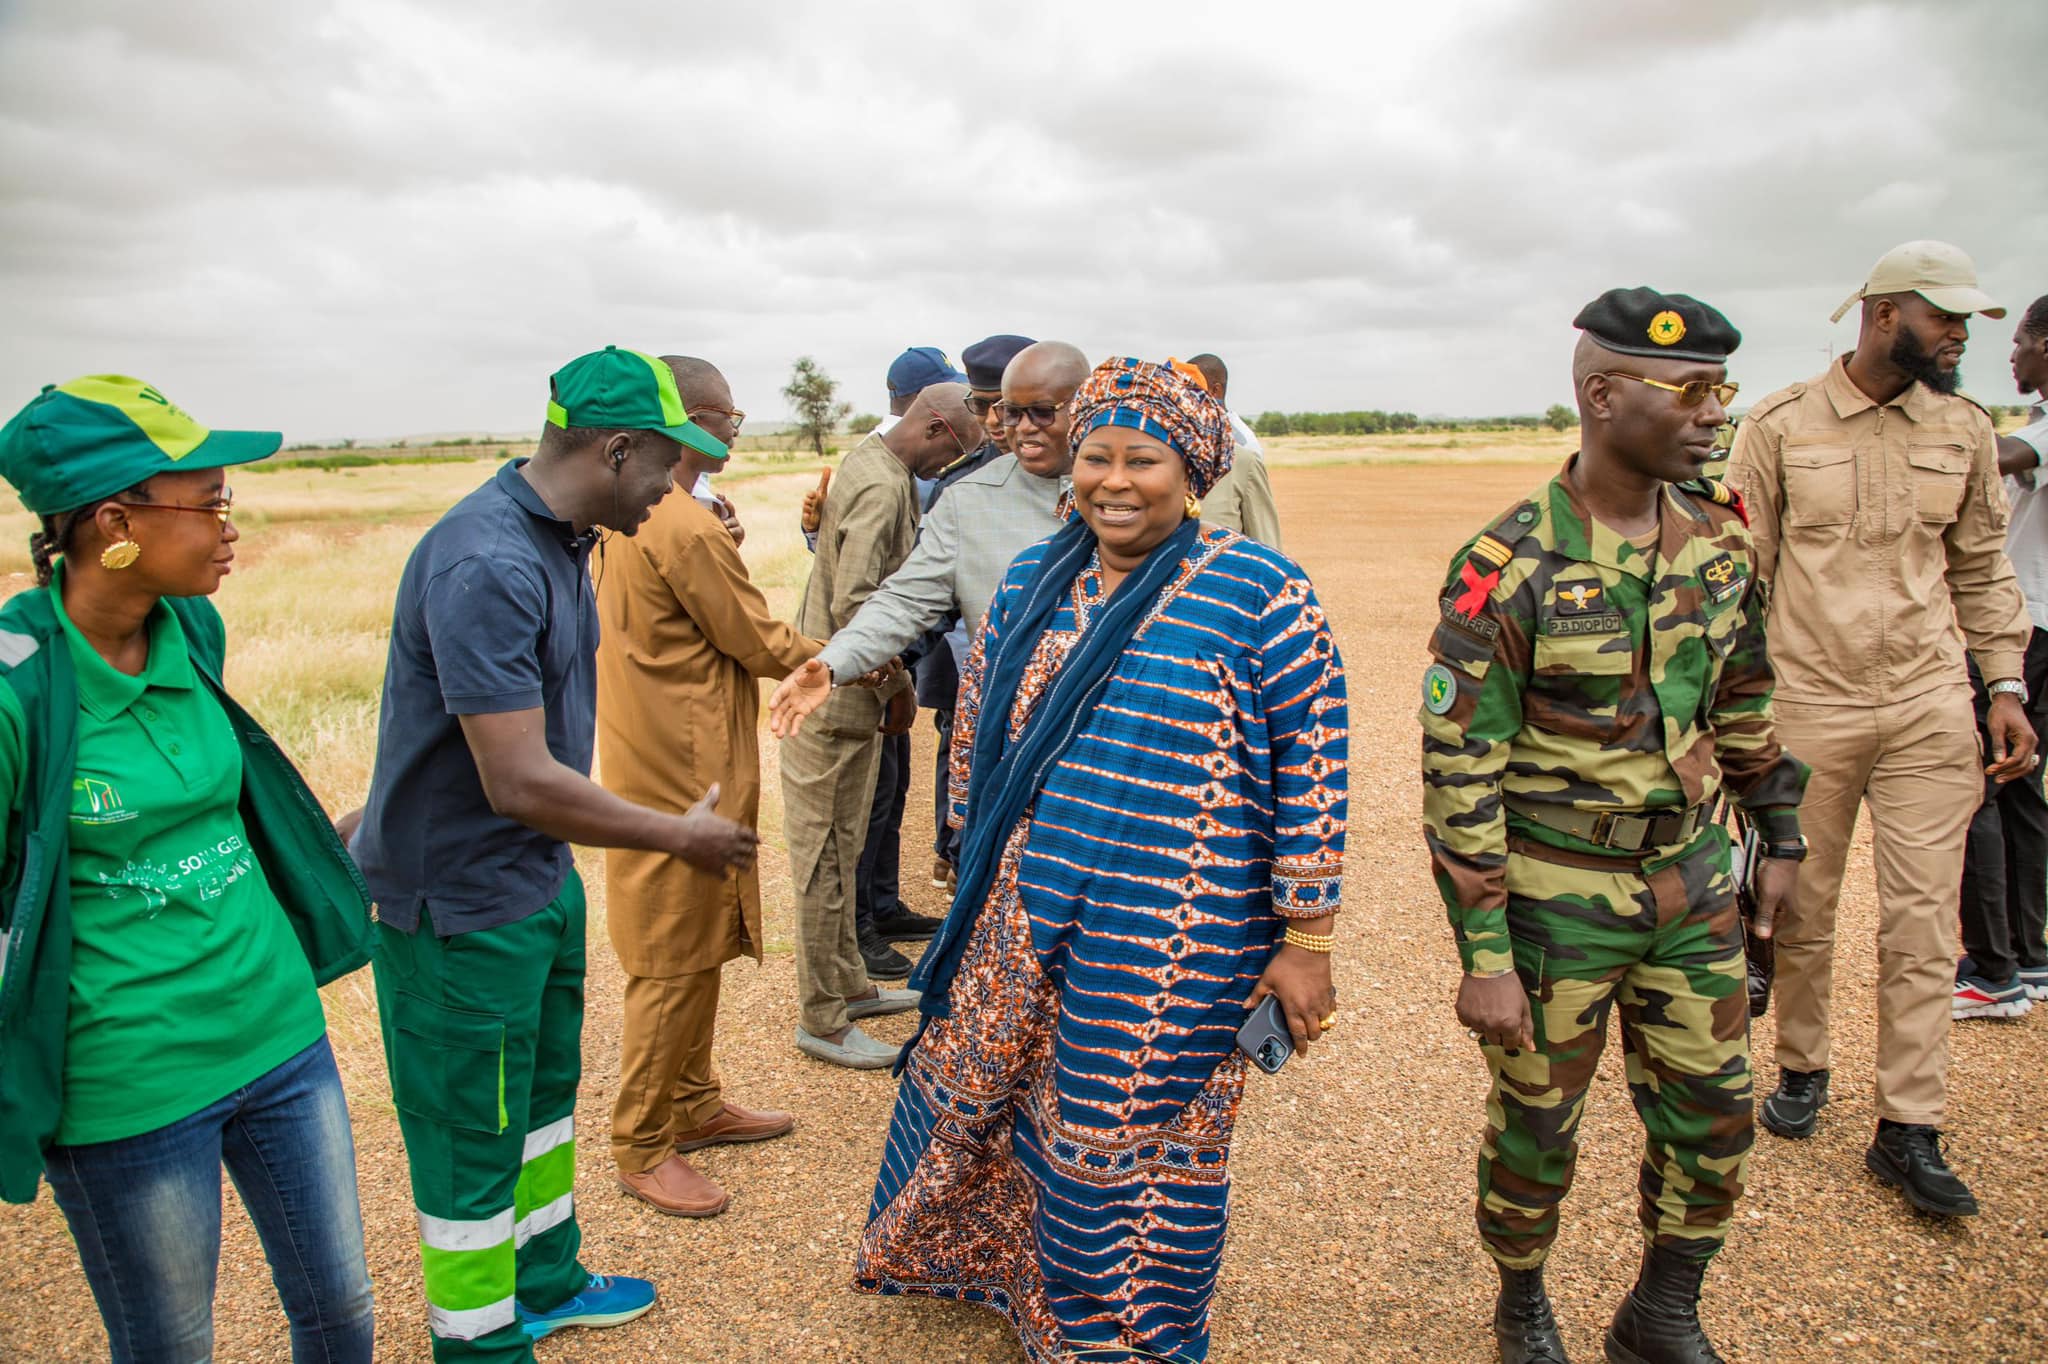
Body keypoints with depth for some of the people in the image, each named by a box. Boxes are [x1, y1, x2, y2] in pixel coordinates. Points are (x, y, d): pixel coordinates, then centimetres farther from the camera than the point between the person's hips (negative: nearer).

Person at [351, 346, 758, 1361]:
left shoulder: (559, 539, 4)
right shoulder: (487, 565, -29)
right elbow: (521, 784, -30)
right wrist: (681, 837, -21)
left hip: (540, 877, 10)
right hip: (461, 902, -10)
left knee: (543, 1094, 24)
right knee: (473, 1137, 9)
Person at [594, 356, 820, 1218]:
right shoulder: (688, 530, -22)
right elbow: (761, 646, -15)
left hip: (656, 764, 10)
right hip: (685, 774, -10)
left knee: (699, 946, 19)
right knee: (675, 962, 2)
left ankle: (694, 1105, 33)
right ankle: (641, 1147, 16)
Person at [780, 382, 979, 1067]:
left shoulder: (871, 461, 13)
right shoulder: (883, 487, -19)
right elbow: (855, 604, -26)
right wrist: (898, 687, -14)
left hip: (839, 691, 10)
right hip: (839, 701, -10)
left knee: (840, 849, 18)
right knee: (827, 856, -1)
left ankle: (849, 984, 32)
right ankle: (823, 1020, 10)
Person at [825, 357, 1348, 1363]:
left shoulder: (1259, 595, -12)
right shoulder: (1031, 580, 5)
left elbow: (1311, 770, -11)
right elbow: (977, 726, 16)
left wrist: (1305, 940, -10)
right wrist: (978, 866, 21)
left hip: (1169, 949, -5)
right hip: (1016, 923, 6)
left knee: (1132, 1150, 10)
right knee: (972, 1091, 22)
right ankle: (977, 1263, 54)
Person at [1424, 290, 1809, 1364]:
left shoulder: (1720, 538, 0)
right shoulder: (1510, 566, -19)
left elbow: (1745, 699, 14)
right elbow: (1458, 771, -18)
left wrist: (1780, 834, 17)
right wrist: (1483, 957, -17)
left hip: (1691, 878, 6)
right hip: (1556, 894, -5)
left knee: (1713, 1116, 15)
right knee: (1536, 1124, 12)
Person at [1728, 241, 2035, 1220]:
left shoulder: (1964, 429, 8)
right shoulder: (1781, 425, -3)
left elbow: (1981, 568, 14)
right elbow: (1741, 570, -1)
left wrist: (2006, 683, 5)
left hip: (1929, 706, 3)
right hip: (1806, 703, -2)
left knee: (1923, 920, 3)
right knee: (1800, 906, 10)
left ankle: (1908, 1129, 12)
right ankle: (1801, 1068, 32)